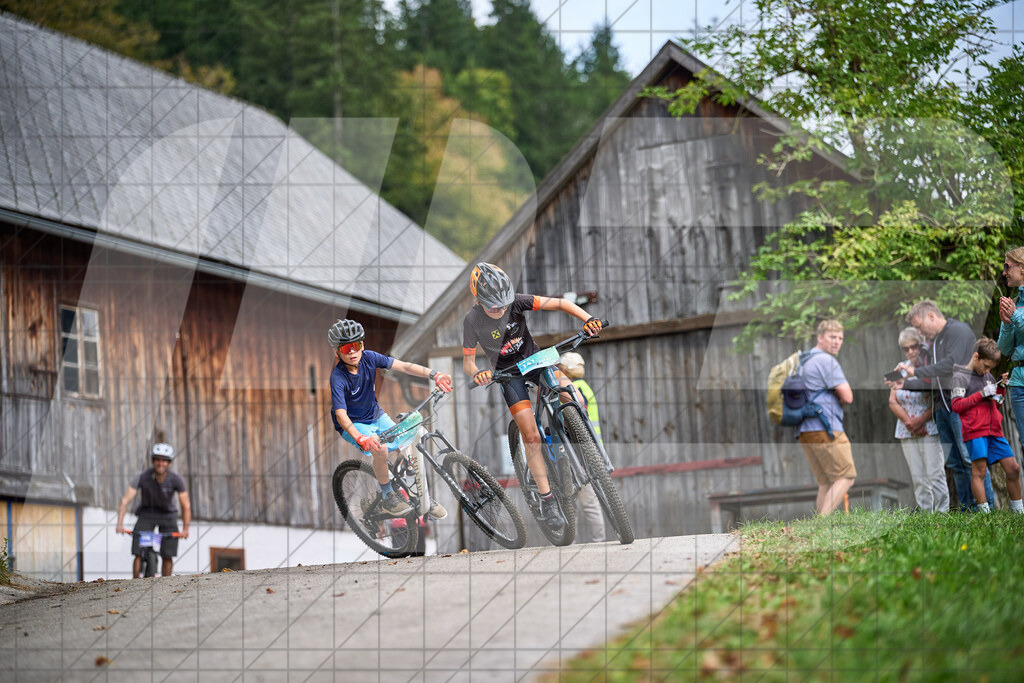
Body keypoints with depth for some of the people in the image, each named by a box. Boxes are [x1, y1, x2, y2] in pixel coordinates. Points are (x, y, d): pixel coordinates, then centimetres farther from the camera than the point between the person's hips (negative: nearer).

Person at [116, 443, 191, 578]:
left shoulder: (177, 479, -22)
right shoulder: (143, 477, -24)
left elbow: (186, 505, -20)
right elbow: (125, 500, -26)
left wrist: (185, 529, -31)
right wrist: (120, 524, -37)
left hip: (167, 514, 0)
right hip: (146, 513, 0)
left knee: (167, 556, -10)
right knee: (138, 554, -15)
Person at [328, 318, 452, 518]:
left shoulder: (368, 357, -12)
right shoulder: (338, 376, -24)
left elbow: (402, 366, -21)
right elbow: (341, 413, -33)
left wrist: (434, 375, -36)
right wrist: (360, 438, -50)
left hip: (376, 416, 5)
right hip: (352, 425, -5)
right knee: (380, 448, -33)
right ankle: (387, 497, -13)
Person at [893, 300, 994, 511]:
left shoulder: (959, 331, -5)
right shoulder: (936, 341, 22)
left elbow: (952, 364, -19)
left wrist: (916, 370, -13)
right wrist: (905, 384, 11)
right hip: (944, 408, 9)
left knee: (970, 458, -11)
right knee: (955, 463, 7)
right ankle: (967, 508, 10)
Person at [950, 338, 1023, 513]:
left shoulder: (987, 376, 18)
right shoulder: (960, 377, -1)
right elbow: (956, 405, -11)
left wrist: (1001, 387, 10)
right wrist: (981, 394, -13)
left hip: (994, 430, 7)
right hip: (975, 431, -7)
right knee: (979, 471, -11)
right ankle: (984, 512, -13)